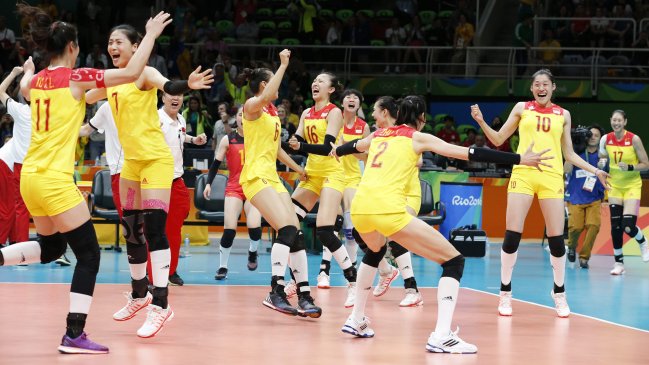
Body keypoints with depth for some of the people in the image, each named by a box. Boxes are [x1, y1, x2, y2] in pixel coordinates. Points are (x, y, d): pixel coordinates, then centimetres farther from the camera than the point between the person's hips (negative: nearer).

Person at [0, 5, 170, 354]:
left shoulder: (37, 80, 10)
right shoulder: (76, 78, -10)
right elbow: (131, 73, -15)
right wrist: (151, 35, -4)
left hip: (30, 177, 8)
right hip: (55, 180, -8)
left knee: (51, 246, 27)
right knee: (88, 254, 0)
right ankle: (74, 336, -6)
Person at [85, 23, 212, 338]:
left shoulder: (144, 73, -11)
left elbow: (169, 87, -31)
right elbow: (80, 99, 23)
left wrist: (187, 85, -51)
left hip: (156, 159, -8)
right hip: (131, 162, 8)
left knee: (154, 228, -15)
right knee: (131, 230, 15)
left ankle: (160, 304, -16)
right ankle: (139, 294, 31)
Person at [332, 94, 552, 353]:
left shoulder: (377, 135, 24)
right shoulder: (418, 138, 10)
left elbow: (353, 146, 47)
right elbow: (470, 154, 3)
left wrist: (336, 151, 71)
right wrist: (520, 160, 3)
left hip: (359, 208, 7)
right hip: (389, 209, -7)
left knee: (375, 251, 41)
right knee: (454, 261, 1)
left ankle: (356, 320, 40)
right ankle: (441, 336, -14)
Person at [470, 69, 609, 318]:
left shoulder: (562, 115, 13)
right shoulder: (522, 108, 10)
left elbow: (569, 154, 17)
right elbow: (498, 140, 12)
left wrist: (595, 171, 9)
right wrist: (481, 122, -3)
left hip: (551, 177, 1)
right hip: (523, 174, -1)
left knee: (556, 237, -1)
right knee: (512, 235, -7)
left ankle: (559, 293, 16)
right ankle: (505, 293, 4)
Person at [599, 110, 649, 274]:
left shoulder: (634, 139, -14)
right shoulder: (606, 139, -4)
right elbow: (601, 161, 11)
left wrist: (629, 167, -24)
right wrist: (601, 164, -12)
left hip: (632, 186, -3)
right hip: (614, 186, 3)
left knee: (628, 226, -14)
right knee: (615, 226, -3)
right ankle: (618, 262, 10)